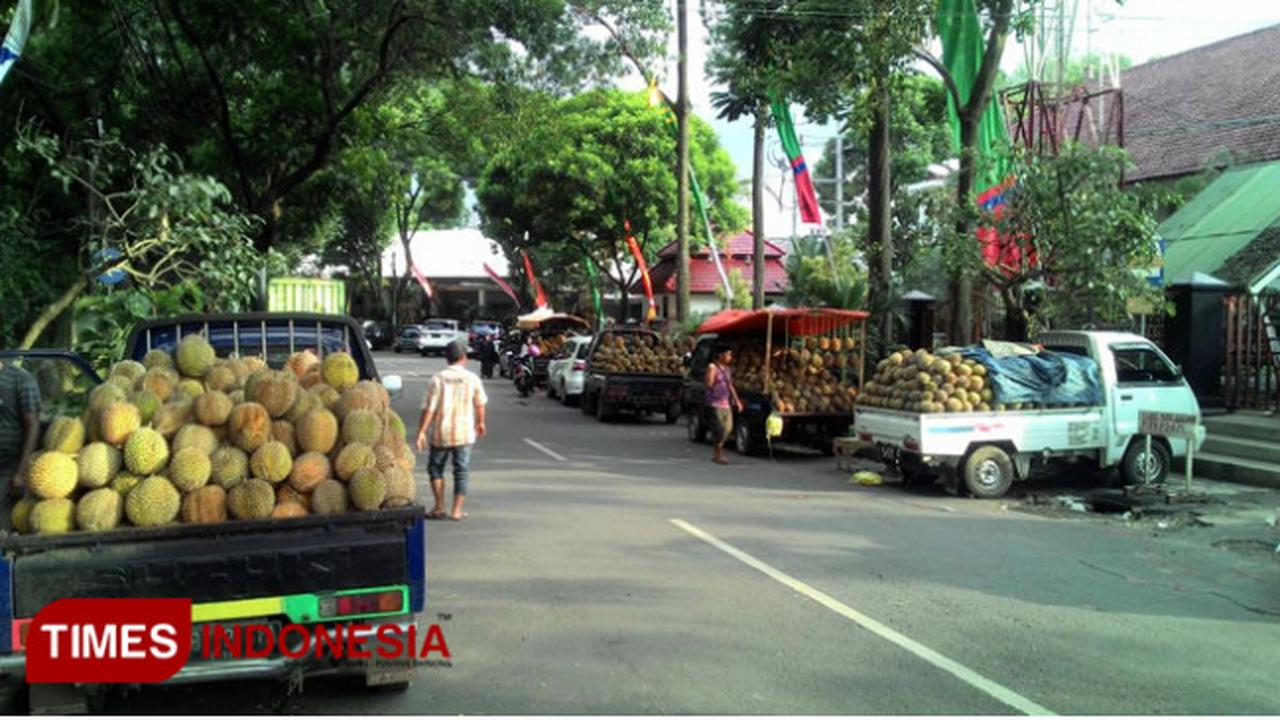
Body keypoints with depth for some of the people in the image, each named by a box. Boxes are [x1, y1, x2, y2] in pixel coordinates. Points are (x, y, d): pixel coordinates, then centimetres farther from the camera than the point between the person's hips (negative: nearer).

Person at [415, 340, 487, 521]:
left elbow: (429, 408, -10)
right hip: (464, 433, 0)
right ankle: (457, 511, 8)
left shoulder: (437, 379, -7)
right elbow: (480, 404, 9)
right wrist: (480, 423, 26)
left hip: (441, 433, 0)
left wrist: (421, 432, -5)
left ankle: (439, 507, 12)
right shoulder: (472, 379, -3)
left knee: (435, 467, 16)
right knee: (462, 472, 9)